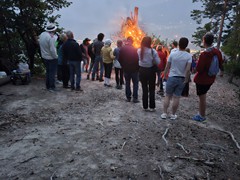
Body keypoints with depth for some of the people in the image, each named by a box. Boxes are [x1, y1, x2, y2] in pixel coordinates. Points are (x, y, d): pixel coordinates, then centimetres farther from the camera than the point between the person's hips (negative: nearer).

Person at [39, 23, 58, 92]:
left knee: (48, 72, 19)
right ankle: (52, 87, 8)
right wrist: (56, 56, -12)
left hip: (44, 57, 8)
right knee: (52, 73, 1)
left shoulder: (42, 34, 2)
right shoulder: (51, 37, -23)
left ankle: (48, 86, 28)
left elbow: (40, 44, 11)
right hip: (52, 58, -8)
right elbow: (52, 50, -24)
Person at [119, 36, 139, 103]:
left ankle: (128, 97, 17)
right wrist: (138, 67, 3)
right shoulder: (134, 49, -16)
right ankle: (135, 98, 5)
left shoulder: (122, 49, -4)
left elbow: (120, 59, 2)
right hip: (134, 69, -3)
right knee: (135, 83, 7)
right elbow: (137, 59, -12)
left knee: (127, 83, 14)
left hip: (126, 69, 3)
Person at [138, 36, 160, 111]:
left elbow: (138, 60, -1)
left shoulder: (139, 51, -7)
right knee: (152, 89, 10)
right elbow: (158, 62, -12)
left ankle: (145, 106, 18)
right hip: (151, 71, -2)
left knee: (144, 89, 12)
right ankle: (152, 107, 14)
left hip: (142, 71, 2)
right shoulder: (153, 51, -15)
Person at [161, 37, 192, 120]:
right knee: (176, 97, 9)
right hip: (182, 79, 1)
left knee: (167, 96, 11)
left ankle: (164, 113, 14)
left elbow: (167, 67, -3)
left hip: (172, 77, 0)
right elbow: (188, 70, -15)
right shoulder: (189, 56, -7)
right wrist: (186, 79, -4)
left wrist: (164, 75, 9)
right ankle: (173, 114, 18)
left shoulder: (172, 54, -7)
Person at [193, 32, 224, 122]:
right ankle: (201, 114, 36)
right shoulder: (218, 52, -4)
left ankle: (202, 116, 19)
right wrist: (221, 71, 32)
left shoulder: (204, 54, -27)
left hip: (202, 79, -7)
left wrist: (197, 62, -5)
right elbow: (220, 63, 13)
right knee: (203, 96, 25)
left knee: (202, 98, 5)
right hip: (211, 79, 7)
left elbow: (198, 69, -25)